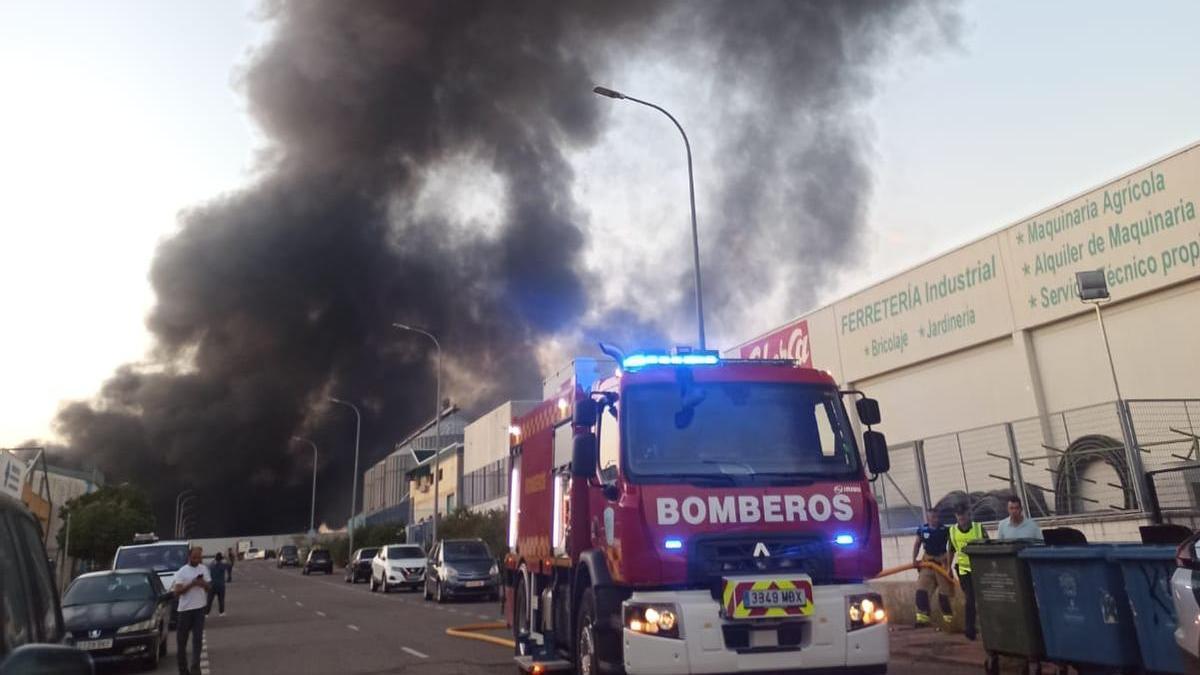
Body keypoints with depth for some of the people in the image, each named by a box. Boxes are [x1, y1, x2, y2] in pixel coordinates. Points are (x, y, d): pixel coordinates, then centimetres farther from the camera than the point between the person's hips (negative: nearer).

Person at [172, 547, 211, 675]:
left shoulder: (204, 569, 8)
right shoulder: (182, 572, -5)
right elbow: (176, 592, -11)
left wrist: (204, 584, -9)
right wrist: (191, 584, -21)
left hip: (199, 609, 2)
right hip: (185, 609, -2)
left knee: (197, 639, -4)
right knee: (181, 641, 6)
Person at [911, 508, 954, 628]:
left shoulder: (945, 530, -10)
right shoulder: (922, 530, -2)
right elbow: (917, 544, 10)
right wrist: (914, 559, 2)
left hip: (942, 563, -3)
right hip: (927, 563, 3)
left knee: (944, 593, 4)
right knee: (921, 590, -4)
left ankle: (948, 618, 20)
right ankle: (922, 618, 2)